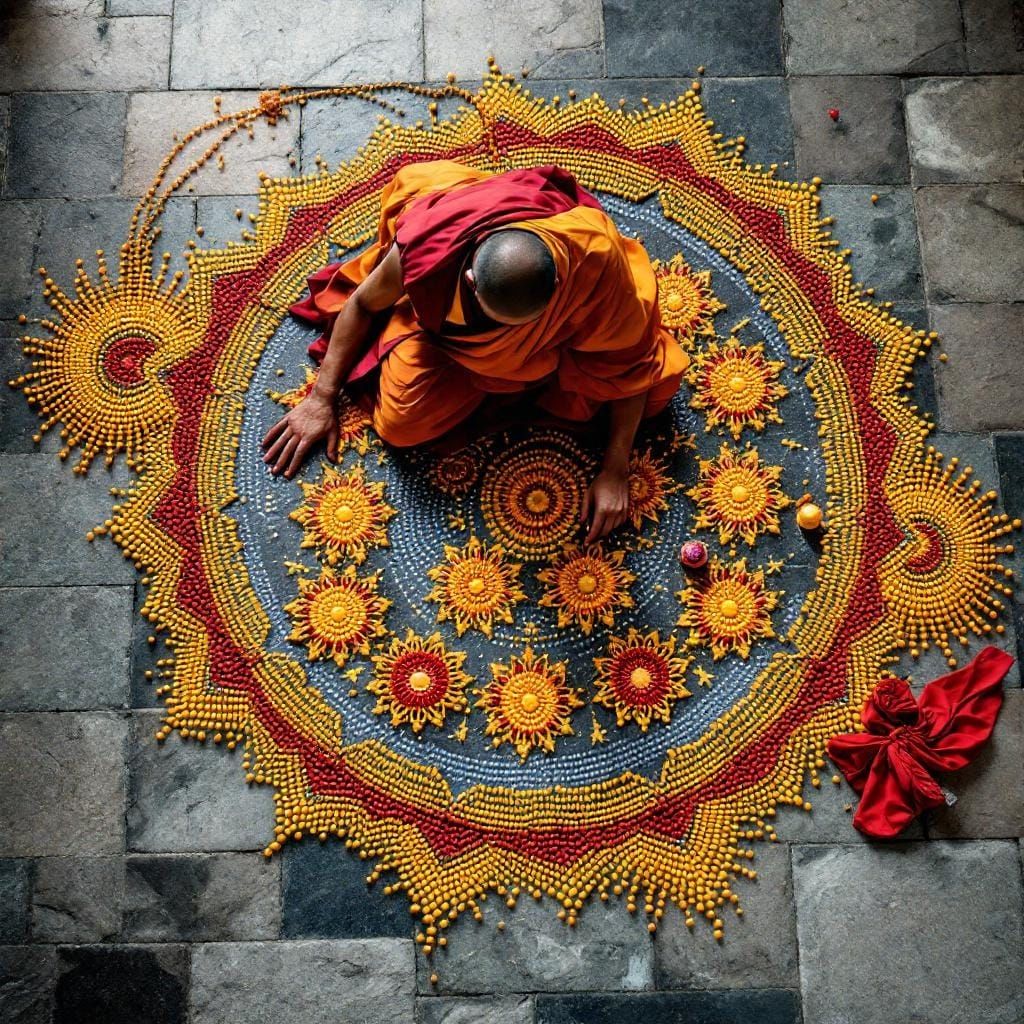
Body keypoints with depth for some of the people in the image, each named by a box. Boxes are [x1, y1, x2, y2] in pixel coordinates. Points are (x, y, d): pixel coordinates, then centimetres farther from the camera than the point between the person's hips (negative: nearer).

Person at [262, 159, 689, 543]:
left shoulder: (595, 260, -41)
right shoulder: (427, 250, -39)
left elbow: (630, 363, -25)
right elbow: (364, 304, -15)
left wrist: (615, 470, -26)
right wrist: (322, 397, -10)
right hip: (450, 320, 0)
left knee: (656, 378, -16)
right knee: (402, 423, -18)